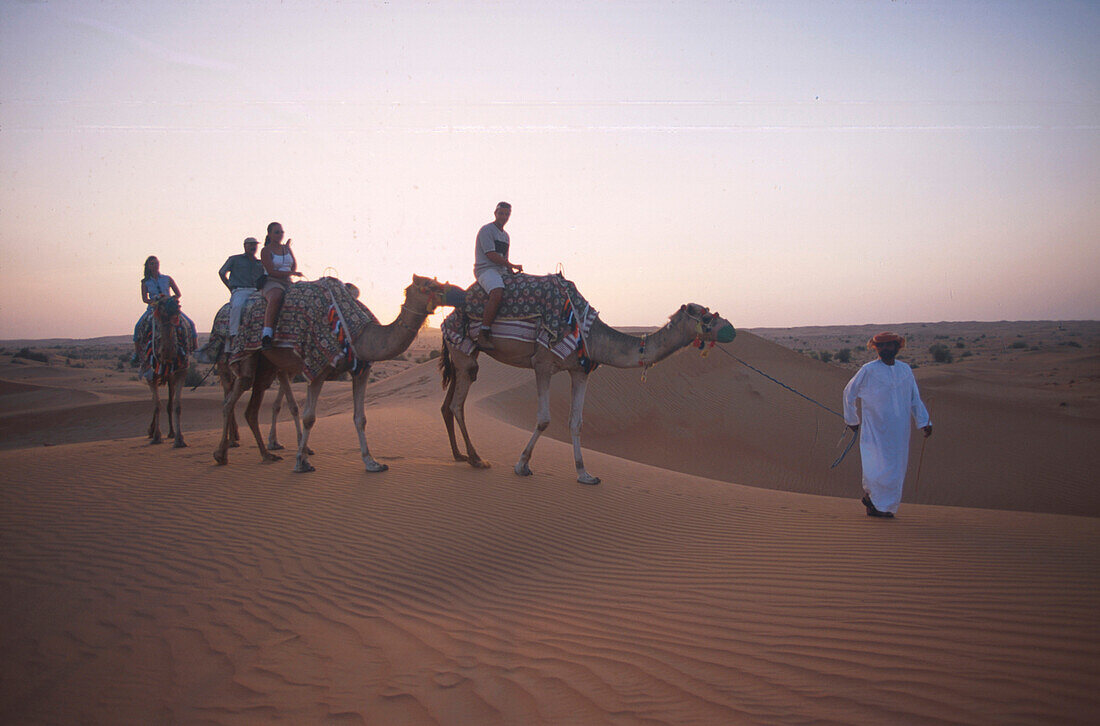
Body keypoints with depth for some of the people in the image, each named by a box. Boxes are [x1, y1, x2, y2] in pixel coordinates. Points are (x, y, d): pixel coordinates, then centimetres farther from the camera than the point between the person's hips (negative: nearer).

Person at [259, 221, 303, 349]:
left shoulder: (286, 248, 18)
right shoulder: (266, 251, -1)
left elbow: (294, 265, 26)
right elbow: (271, 272, -12)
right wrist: (291, 273, -17)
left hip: (287, 284, 7)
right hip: (271, 284, -7)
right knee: (275, 298, -41)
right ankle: (266, 335, -51)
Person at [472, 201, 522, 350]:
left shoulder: (505, 235, 24)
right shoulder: (486, 230, -4)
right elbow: (491, 255, -13)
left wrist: (512, 273, 6)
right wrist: (512, 266, -9)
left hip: (501, 271, 9)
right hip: (485, 269, -9)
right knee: (497, 293, -36)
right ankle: (483, 335, -37)